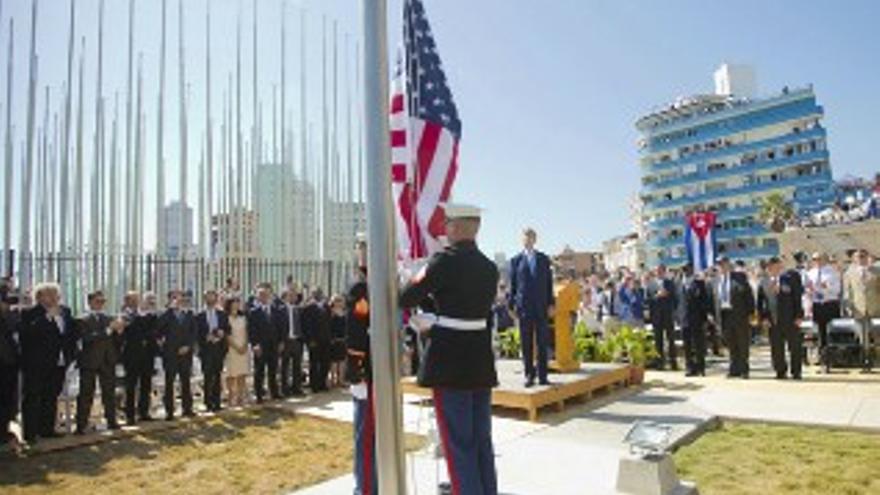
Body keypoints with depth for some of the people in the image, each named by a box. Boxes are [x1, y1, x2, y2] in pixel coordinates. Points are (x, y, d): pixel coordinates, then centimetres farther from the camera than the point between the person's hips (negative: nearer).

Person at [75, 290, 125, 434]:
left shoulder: (110, 319, 9)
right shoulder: (83, 321, -4)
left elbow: (117, 342, 6)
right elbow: (87, 338, -20)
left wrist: (119, 331, -13)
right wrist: (108, 330, -25)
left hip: (108, 362, 4)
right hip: (89, 363, -4)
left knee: (110, 393, 9)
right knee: (86, 395, 1)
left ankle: (111, 421, 16)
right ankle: (81, 425, 6)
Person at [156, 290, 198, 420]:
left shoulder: (189, 315, 8)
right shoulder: (166, 315, -2)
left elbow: (194, 332, 6)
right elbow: (160, 328, -19)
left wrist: (188, 346, -7)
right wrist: (171, 309, -20)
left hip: (185, 352, 3)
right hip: (170, 353, -3)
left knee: (186, 381, 8)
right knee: (169, 382, 2)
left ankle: (187, 408, 18)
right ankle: (169, 411, 9)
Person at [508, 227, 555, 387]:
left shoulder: (543, 259, 9)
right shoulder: (516, 260, 5)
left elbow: (549, 283, 8)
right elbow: (512, 284, 5)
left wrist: (550, 304, 2)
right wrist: (513, 305, -1)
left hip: (541, 306, 1)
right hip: (523, 307, -1)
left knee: (542, 342, 3)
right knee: (526, 344, 4)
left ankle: (543, 376, 9)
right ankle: (529, 375, 13)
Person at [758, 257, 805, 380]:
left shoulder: (790, 279, -2)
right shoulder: (764, 283, 7)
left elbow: (798, 298, -2)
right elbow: (760, 301, 12)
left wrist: (798, 316, -8)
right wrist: (763, 316, 2)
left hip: (790, 320, -2)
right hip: (773, 321, 2)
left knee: (795, 346, 4)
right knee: (776, 348, 5)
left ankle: (796, 372, 16)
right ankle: (780, 371, 17)